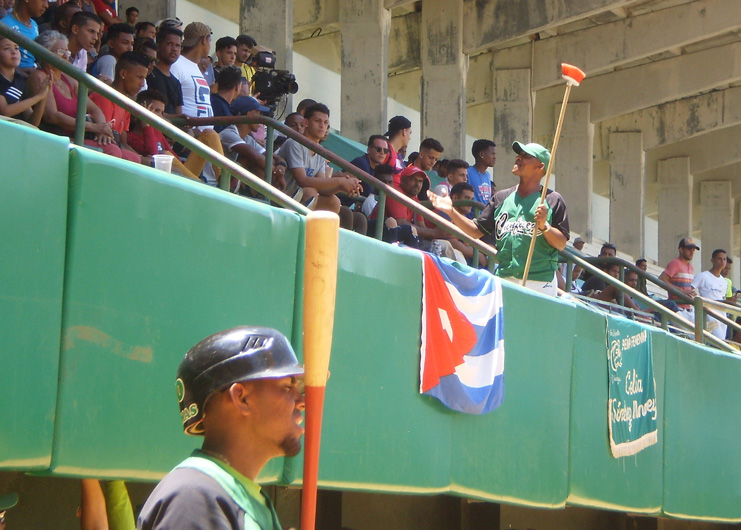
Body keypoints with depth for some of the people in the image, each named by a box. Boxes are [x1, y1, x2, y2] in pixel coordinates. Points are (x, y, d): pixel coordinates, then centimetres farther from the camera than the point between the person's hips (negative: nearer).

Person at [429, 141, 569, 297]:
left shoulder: (553, 200, 2)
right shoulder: (501, 197, 16)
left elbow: (562, 244, -2)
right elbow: (477, 230, 15)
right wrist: (451, 211, 4)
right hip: (503, 281, 4)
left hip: (540, 283, -4)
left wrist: (544, 226, -19)